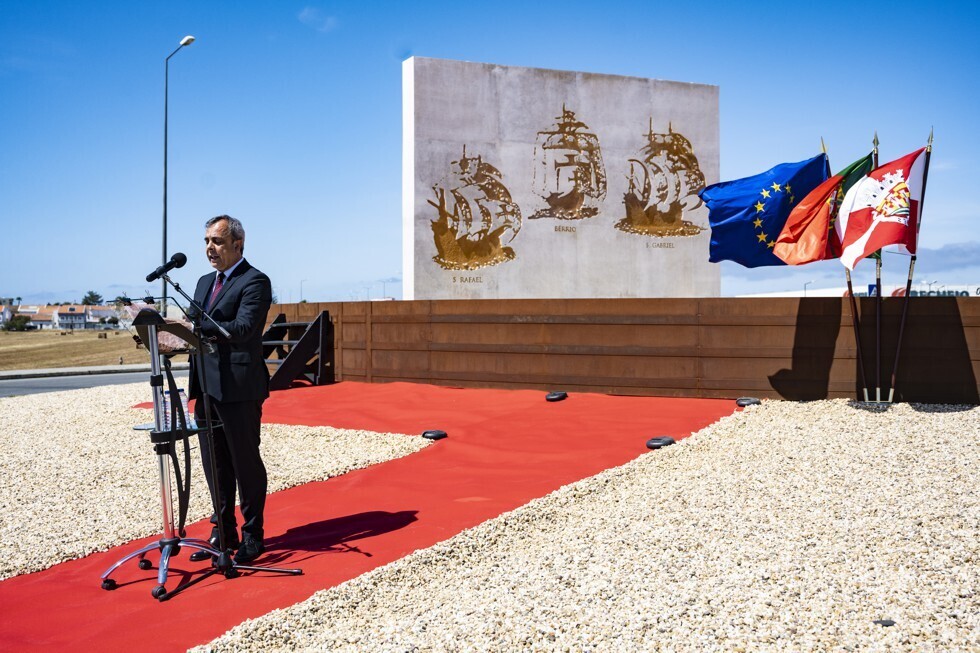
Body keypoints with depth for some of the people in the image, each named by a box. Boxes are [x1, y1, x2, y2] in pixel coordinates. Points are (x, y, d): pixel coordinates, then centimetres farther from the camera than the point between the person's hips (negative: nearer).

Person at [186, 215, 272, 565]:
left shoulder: (255, 282, -8)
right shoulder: (205, 282, 18)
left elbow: (242, 329, -21)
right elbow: (195, 330, 18)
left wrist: (194, 327, -30)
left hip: (239, 389, -8)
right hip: (206, 388, 8)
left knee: (246, 464, 2)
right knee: (215, 466, 14)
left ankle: (252, 537, 14)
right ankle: (223, 532, 26)